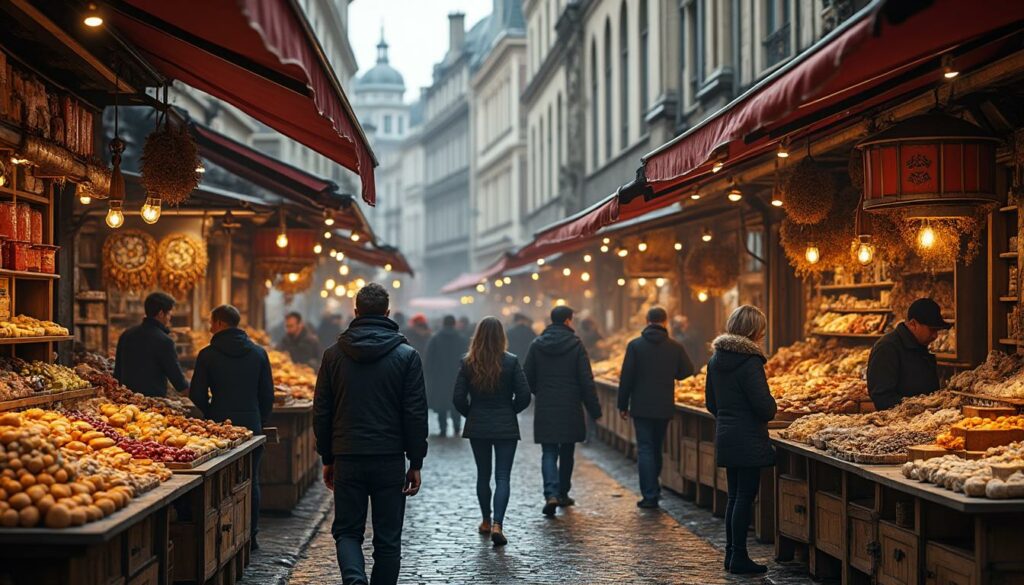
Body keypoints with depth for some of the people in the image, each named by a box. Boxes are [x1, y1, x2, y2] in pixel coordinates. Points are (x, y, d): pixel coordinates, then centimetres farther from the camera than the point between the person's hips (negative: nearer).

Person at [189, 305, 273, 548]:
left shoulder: (207, 355, -4)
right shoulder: (258, 353, 3)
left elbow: (197, 395, -4)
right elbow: (267, 394, 4)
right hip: (252, 426, 2)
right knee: (250, 482, 10)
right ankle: (250, 535, 12)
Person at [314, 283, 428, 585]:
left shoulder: (334, 354, 2)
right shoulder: (406, 355, -3)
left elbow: (321, 413, 5)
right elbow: (416, 414, -4)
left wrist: (327, 459, 14)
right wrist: (416, 463, 3)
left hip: (347, 459, 1)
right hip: (390, 460, -1)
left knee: (347, 531, 9)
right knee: (387, 539, 8)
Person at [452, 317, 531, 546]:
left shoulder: (468, 363, -5)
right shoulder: (511, 362, -9)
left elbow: (458, 398, -6)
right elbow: (524, 396, -9)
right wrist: (509, 411, 9)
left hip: (477, 427, 2)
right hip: (506, 427, -2)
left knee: (483, 474, 17)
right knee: (503, 477, 0)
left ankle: (486, 521, 27)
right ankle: (497, 524, -14)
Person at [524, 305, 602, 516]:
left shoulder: (537, 345, 0)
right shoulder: (575, 344, -7)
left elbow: (528, 377, 4)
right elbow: (586, 380, -8)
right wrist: (594, 408, -2)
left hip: (545, 408, 1)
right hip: (570, 408, -1)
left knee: (549, 452, 2)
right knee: (567, 452, 15)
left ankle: (551, 494, -17)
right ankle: (563, 493, 24)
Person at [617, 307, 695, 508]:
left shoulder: (635, 345, -7)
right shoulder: (675, 347, -2)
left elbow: (626, 377, -6)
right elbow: (687, 371, 5)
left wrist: (623, 405, 1)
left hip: (641, 406, -2)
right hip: (664, 407, 2)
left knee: (645, 449, -1)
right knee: (657, 448, 17)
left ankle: (650, 495, -8)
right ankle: (653, 490, 28)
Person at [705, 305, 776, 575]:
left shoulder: (716, 358, 8)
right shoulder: (749, 361, -17)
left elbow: (711, 401, 15)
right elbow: (764, 406, -19)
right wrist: (771, 410, 2)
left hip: (725, 437, 8)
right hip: (749, 439, -8)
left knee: (734, 496, 15)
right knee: (746, 497, -1)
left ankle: (731, 553, 20)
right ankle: (739, 558, 2)